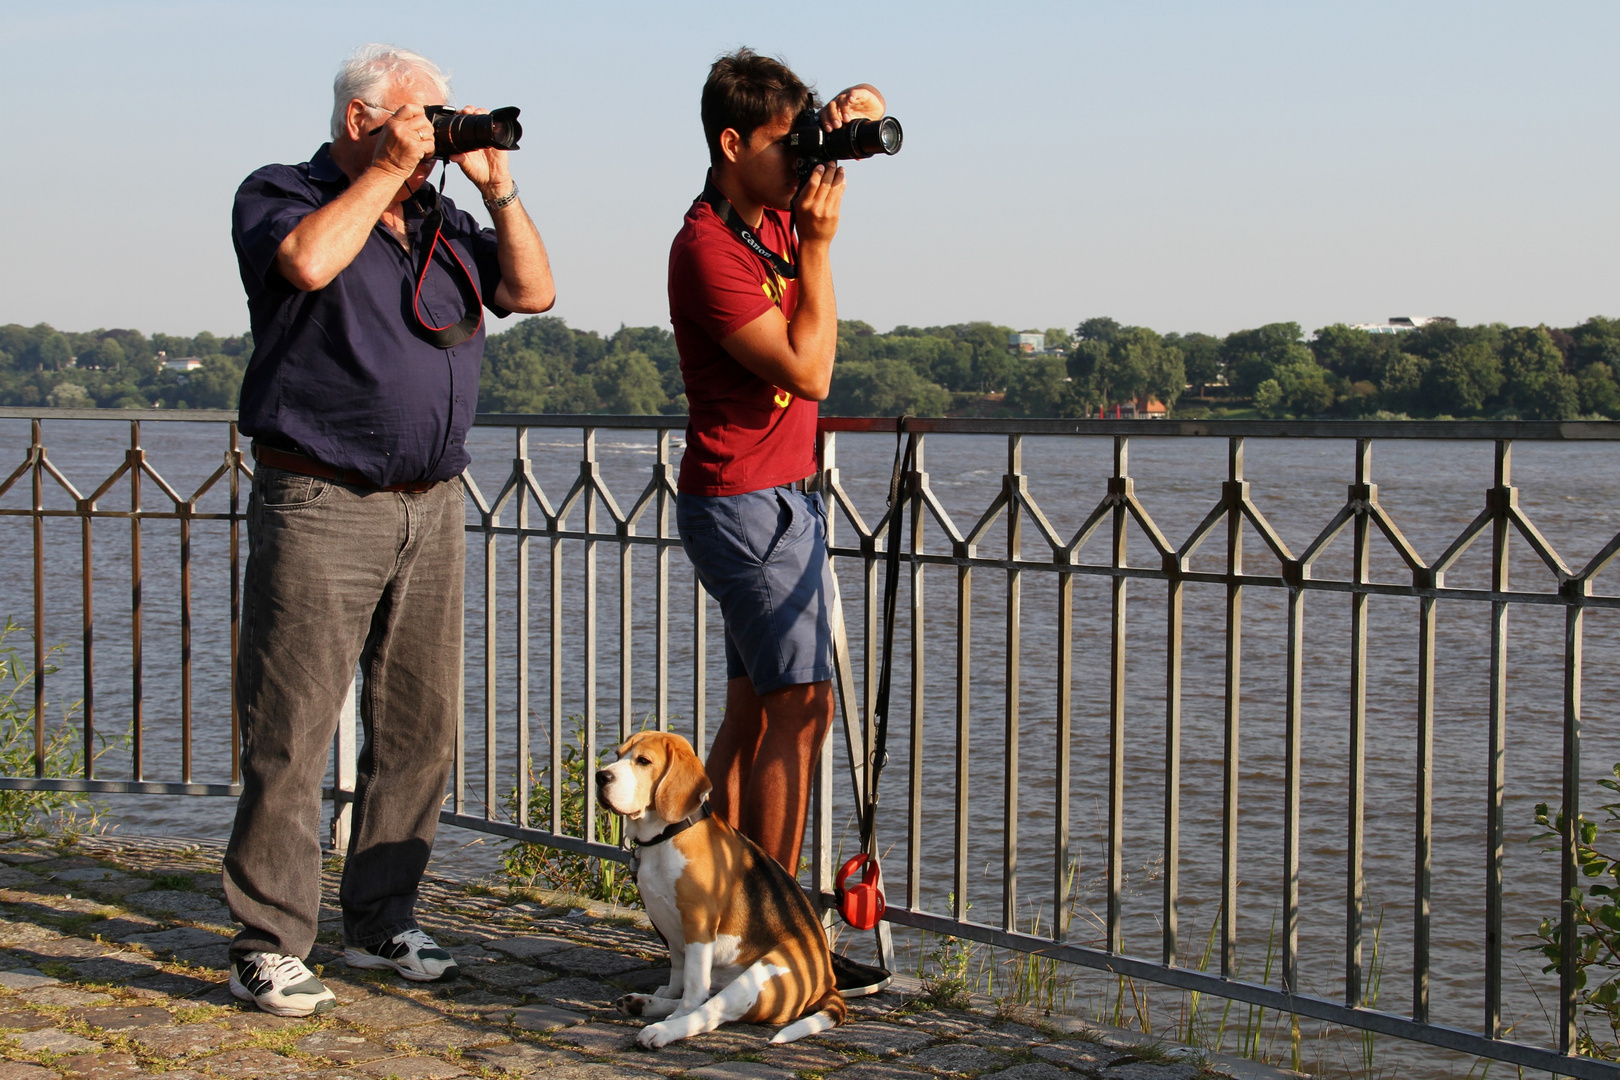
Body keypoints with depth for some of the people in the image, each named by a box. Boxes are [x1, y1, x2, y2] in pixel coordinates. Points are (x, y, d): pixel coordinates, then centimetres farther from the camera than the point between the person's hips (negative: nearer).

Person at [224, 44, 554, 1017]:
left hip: (433, 508, 6)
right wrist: (386, 172, -13)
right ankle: (268, 947, 0)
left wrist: (498, 186, 5)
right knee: (292, 735, -6)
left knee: (419, 729, 9)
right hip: (320, 507, -6)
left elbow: (532, 290, 12)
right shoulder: (278, 196, 0)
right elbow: (306, 261, -22)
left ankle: (383, 921, 21)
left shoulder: (440, 220, 17)